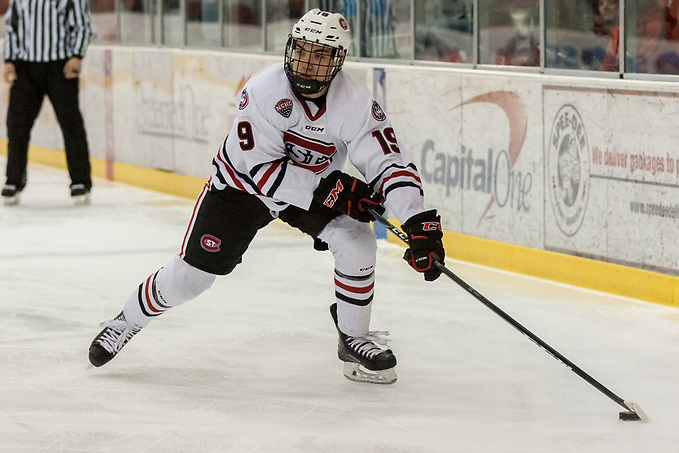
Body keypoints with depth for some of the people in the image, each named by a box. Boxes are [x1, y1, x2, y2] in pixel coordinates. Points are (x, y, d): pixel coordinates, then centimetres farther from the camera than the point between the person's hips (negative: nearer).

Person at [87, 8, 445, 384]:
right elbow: (263, 170, -31)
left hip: (320, 188, 2)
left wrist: (420, 223, -43)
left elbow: (390, 164, -29)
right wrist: (329, 189, -35)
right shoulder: (262, 91, -31)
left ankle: (354, 340, 0)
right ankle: (128, 320, 25)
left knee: (357, 244, -21)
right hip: (242, 184, -2)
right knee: (190, 275, -3)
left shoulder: (354, 105, -25)